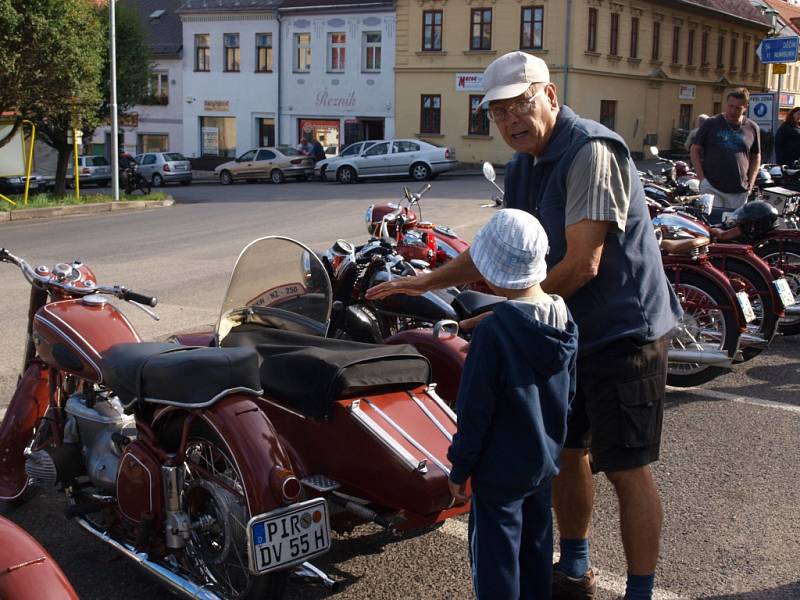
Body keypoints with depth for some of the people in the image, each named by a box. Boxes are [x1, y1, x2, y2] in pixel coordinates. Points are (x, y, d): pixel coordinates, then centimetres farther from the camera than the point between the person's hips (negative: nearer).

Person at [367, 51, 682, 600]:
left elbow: (582, 264, -26)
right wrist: (428, 281, 16)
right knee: (564, 450, 18)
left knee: (626, 469, -3)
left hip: (624, 334, -9)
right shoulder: (523, 169, 9)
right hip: (569, 333, 9)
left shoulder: (591, 152, -21)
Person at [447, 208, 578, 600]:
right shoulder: (564, 320, -4)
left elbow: (475, 409, -19)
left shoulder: (493, 331, -25)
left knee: (495, 555, 6)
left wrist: (460, 467, -8)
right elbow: (568, 393, 8)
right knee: (536, 543, 22)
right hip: (546, 460, 7)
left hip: (500, 469, -7)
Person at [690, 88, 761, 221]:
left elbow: (756, 157, 17)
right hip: (712, 188, -3)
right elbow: (695, 150, 4)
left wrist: (751, 183, 6)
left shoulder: (752, 128, 9)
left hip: (740, 192, 3)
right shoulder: (711, 124, 2)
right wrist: (702, 178, -4)